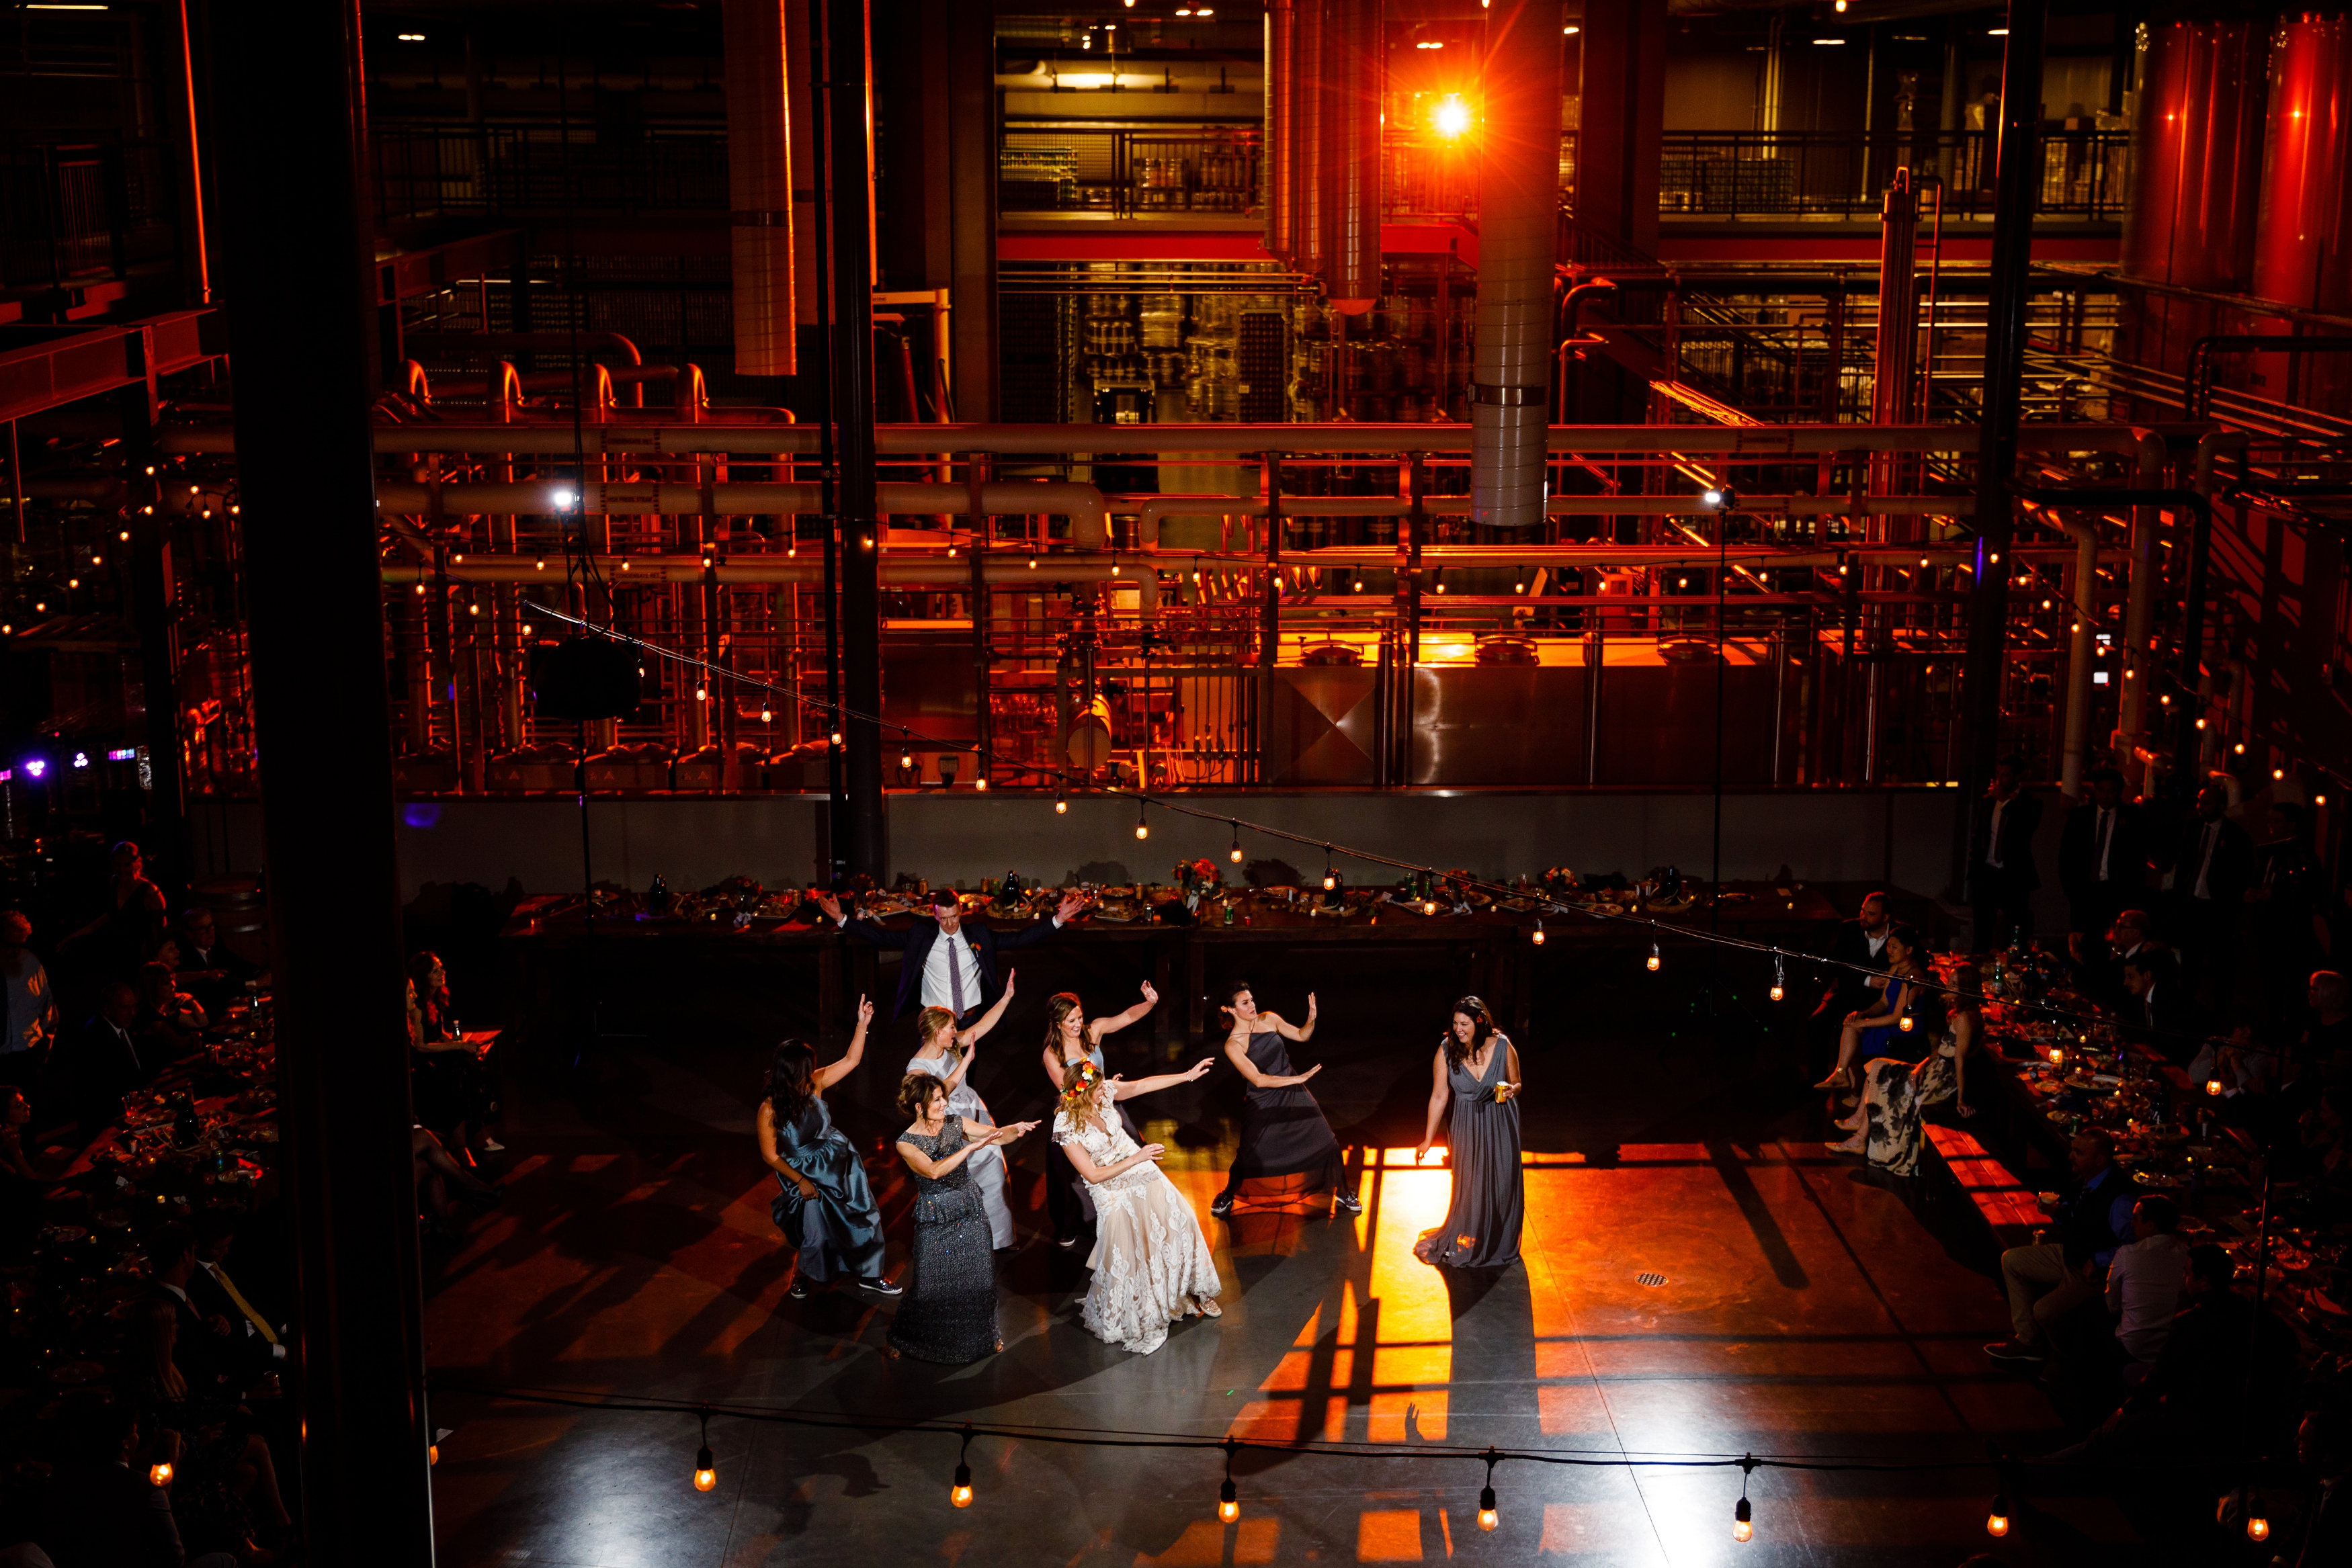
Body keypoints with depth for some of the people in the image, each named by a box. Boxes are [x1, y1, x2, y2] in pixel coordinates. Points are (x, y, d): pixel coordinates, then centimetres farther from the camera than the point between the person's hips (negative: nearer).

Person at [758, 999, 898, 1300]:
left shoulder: (814, 1084, -14)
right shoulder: (770, 1109, -26)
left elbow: (850, 1061, -8)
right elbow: (770, 1156, -16)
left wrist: (862, 1024, -18)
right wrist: (800, 1181, -13)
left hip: (840, 1167, 5)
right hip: (806, 1175, -5)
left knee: (865, 1220, 10)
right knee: (816, 1236, 3)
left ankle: (867, 1275, 32)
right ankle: (800, 1275, 37)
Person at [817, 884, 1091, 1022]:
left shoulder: (979, 934, 0)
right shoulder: (921, 936, -2)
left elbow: (1017, 939, 0)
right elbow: (883, 936, -2)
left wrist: (1058, 920, -7)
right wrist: (842, 920, -7)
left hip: (970, 1021, 1)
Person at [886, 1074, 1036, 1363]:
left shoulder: (956, 1123, -3)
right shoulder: (906, 1143, -14)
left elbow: (997, 1134, -6)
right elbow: (933, 1170, -29)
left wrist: (1016, 1129, -28)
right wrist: (970, 1147, -33)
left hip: (970, 1211, 4)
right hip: (935, 1218, -4)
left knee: (979, 1276, 9)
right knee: (930, 1284, 3)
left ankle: (983, 1334, 31)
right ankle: (904, 1337, 27)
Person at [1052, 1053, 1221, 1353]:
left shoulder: (1104, 1093, -12)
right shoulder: (1066, 1127, -25)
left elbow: (1143, 1085, 1)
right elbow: (1093, 1175, -22)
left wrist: (1188, 1075, 1)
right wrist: (1137, 1158, -23)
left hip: (1144, 1176, 6)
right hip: (1113, 1192, -6)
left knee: (1179, 1223, 10)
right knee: (1126, 1258, -2)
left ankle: (1195, 1292, 31)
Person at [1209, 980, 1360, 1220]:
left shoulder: (1269, 1019, -5)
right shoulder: (1233, 1045, -19)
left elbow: (1301, 1036, 4)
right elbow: (1258, 1080, -25)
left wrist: (1311, 1019, -18)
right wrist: (1298, 1078, -29)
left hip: (1293, 1094, 4)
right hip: (1262, 1103, -4)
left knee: (1328, 1143, 0)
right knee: (1248, 1156, 2)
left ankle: (1342, 1194, 20)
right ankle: (1228, 1195, 32)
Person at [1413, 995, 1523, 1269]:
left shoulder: (1502, 1046, -16)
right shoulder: (1446, 1051, -16)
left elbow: (1516, 1083, 1)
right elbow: (1439, 1096, -8)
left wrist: (1511, 1090, -24)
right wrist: (1428, 1140, -4)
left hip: (1500, 1125, 0)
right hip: (1467, 1126, 0)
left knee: (1502, 1183, 8)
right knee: (1469, 1187, 10)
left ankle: (1500, 1244, 31)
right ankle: (1464, 1244, 33)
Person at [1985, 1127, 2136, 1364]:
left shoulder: (2118, 1197, -31)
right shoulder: (2084, 1181, -3)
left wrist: (2097, 1261, -23)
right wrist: (2055, 1211, -5)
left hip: (2094, 1272, -9)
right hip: (2068, 1254, 9)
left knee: (2043, 1311, -22)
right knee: (2011, 1260, 10)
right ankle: (2026, 1339, 12)